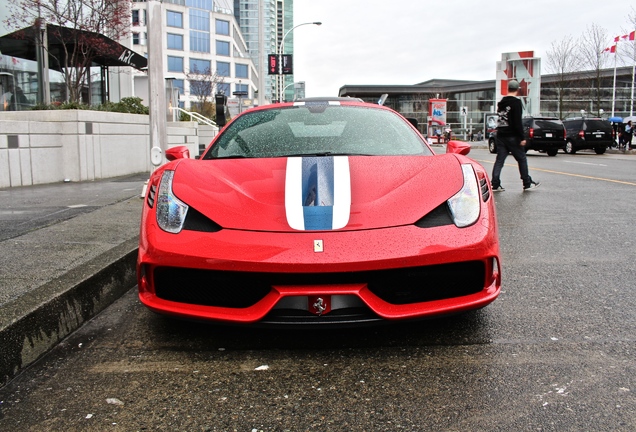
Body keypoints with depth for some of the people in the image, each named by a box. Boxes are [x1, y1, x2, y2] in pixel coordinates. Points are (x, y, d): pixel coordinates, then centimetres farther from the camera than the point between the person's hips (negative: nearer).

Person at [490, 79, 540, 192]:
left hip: (500, 136, 7)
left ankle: (495, 184, -1)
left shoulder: (501, 102, 13)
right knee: (522, 159, 4)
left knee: (499, 160, 5)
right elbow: (518, 122, -17)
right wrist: (522, 138, -16)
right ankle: (527, 183, 11)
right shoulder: (516, 102, -11)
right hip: (512, 136, -7)